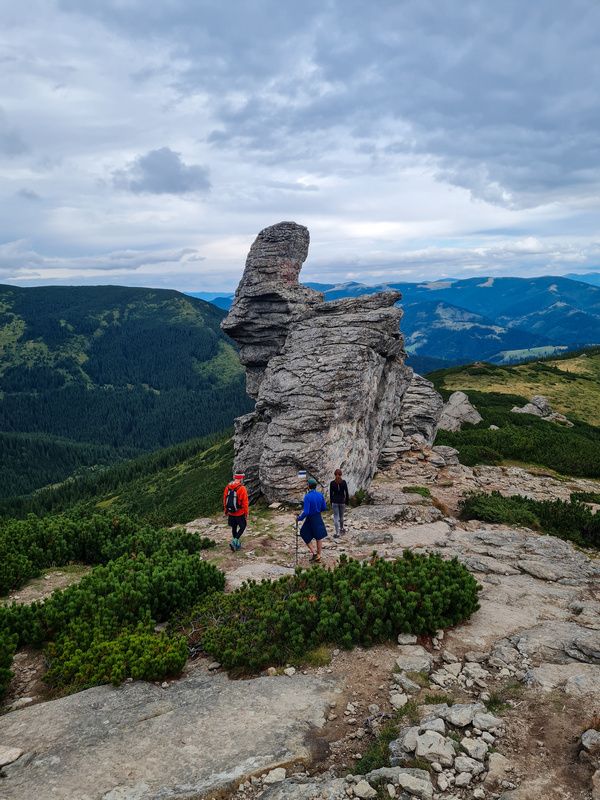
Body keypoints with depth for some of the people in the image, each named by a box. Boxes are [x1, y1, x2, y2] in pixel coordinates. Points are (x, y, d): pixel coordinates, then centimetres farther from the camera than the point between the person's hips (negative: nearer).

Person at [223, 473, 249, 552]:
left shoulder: (227, 487, -2)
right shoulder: (242, 488, -19)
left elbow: (224, 500, 6)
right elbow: (245, 502, -17)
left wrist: (226, 511, 18)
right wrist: (246, 513, -5)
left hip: (231, 513, 5)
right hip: (240, 513, -5)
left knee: (234, 528, 18)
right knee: (242, 527, 12)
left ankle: (237, 545, 29)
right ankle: (234, 542, -2)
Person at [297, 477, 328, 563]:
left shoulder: (307, 497, -24)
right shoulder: (320, 495, -6)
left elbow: (306, 512, -25)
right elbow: (324, 508, 4)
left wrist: (299, 518, -9)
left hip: (310, 519, -5)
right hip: (319, 518, 5)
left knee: (305, 535, 16)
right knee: (319, 537, 15)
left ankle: (314, 553, 9)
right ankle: (318, 557, 24)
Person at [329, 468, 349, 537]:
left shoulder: (332, 483, -6)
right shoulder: (344, 482, -7)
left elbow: (331, 494, -1)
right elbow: (346, 493, -4)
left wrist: (331, 503, 8)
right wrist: (347, 502, 6)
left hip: (335, 502, -1)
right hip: (342, 501, 1)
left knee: (336, 517, 1)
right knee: (341, 516, 20)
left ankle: (337, 533, -4)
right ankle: (341, 528, 39)